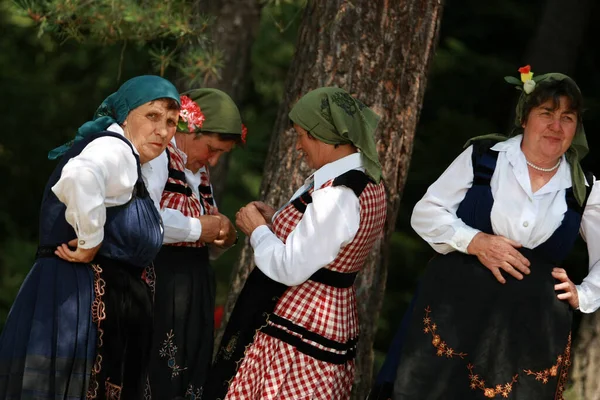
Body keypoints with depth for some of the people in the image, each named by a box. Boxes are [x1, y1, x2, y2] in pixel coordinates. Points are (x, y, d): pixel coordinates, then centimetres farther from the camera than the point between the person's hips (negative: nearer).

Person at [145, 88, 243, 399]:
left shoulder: (200, 172, 18)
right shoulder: (156, 155, -10)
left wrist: (224, 237, 3)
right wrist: (198, 229, -15)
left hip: (193, 289, 9)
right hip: (158, 284, -9)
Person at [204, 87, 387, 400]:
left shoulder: (337, 195, -24)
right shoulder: (368, 182, 7)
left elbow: (289, 269, -23)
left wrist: (258, 229, -7)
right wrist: (274, 221, 8)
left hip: (297, 333, -10)